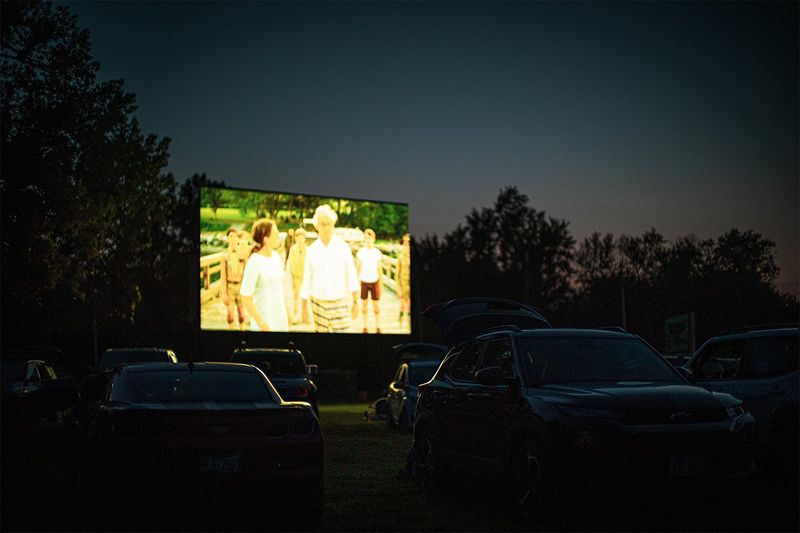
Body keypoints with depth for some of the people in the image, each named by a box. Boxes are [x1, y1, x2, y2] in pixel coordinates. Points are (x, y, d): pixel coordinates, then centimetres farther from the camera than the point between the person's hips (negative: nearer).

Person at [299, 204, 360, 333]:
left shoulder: (343, 247, -6)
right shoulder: (312, 250, 0)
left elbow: (352, 277, -4)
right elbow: (306, 280, 3)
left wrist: (355, 303, -7)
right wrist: (303, 308, 3)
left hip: (340, 303, -2)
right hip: (319, 303, 2)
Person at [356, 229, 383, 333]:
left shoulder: (378, 253, -5)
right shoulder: (360, 253, -5)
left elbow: (380, 269, 1)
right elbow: (358, 269, 1)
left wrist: (381, 285, 0)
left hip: (374, 282, 0)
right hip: (363, 282, 0)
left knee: (376, 305, 2)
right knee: (364, 304, 7)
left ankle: (378, 327, 15)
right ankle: (365, 327, 18)